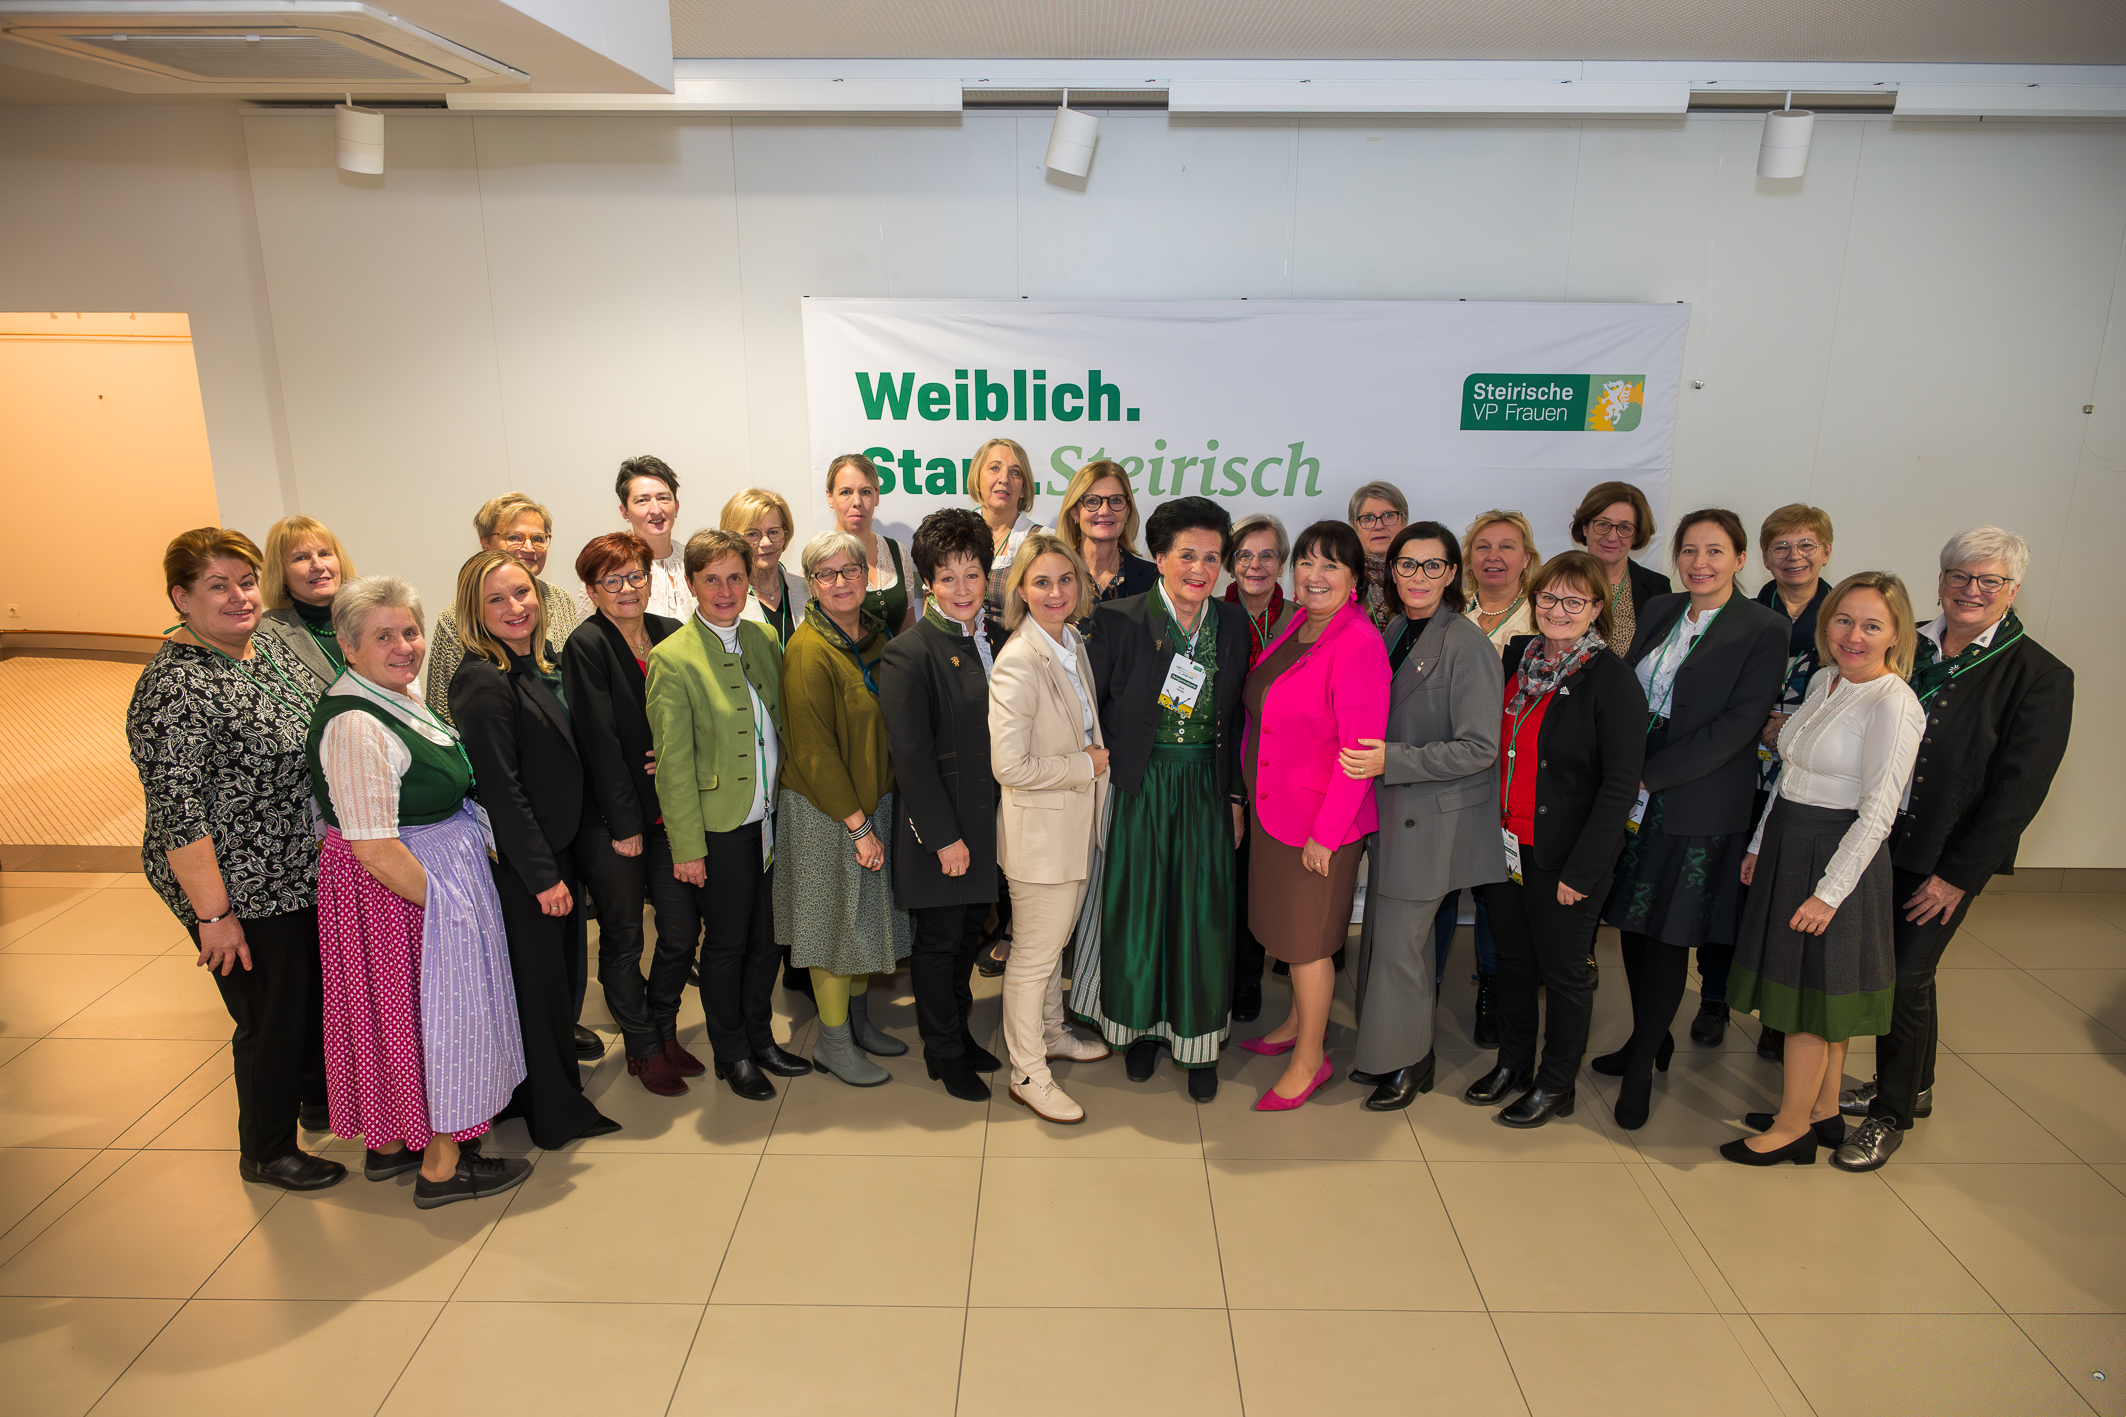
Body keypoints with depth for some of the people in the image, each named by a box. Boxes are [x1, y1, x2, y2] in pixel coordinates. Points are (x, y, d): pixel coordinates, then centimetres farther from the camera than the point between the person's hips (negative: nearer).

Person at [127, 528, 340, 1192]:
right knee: (274, 1018, 8)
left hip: (310, 870, 8)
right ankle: (267, 1153, 30)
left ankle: (321, 1098, 48)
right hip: (243, 892, -8)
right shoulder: (174, 688, -22)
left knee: (324, 991, 24)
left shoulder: (271, 645, 3)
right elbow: (177, 816, -22)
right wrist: (214, 915, -20)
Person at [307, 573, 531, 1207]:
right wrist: (441, 902, -18)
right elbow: (374, 848, -26)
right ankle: (441, 1167, 19)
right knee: (434, 1011, 3)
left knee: (397, 1012, 20)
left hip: (433, 877, 10)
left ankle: (389, 1143, 37)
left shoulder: (400, 695, 7)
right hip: (400, 890, -10)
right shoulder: (356, 725, -24)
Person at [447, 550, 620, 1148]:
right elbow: (500, 790, -21)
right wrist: (543, 874, -18)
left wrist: (585, 841, 12)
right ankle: (553, 1112, 23)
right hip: (519, 862, -8)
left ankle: (562, 1072, 36)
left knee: (565, 971, 18)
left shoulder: (543, 664, 6)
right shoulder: (482, 682, -20)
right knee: (537, 981, 6)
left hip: (560, 848, 8)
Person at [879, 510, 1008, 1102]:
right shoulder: (909, 654, -15)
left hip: (985, 823, 7)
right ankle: (944, 1054, 26)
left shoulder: (990, 641, 7)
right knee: (939, 943, 9)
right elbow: (911, 756, -17)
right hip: (938, 828, -6)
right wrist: (944, 836, -17)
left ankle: (961, 1035, 36)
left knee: (968, 935, 19)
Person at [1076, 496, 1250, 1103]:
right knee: (1137, 910, 9)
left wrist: (1236, 797, 8)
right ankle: (1143, 1026, 31)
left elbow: (1234, 719, 9)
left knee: (1202, 915, 7)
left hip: (1205, 792, 3)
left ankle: (1198, 1039, 25)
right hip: (1137, 793, -2)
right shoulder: (1119, 621, -9)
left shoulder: (1232, 628, 3)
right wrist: (1101, 778, -10)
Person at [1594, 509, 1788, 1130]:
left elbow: (1737, 724, -15)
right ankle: (1651, 1040, 32)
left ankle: (1642, 1067, 17)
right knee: (1632, 922, 12)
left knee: (1668, 934, 2)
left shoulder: (1764, 631, -8)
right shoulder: (1659, 612, 9)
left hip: (1697, 805, -5)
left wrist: (1648, 777, -18)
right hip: (1632, 796, 5)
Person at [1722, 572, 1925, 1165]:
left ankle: (1793, 1128, 19)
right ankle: (1824, 1113, 32)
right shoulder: (1824, 680, 6)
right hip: (1789, 844, 8)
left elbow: (1877, 814, -19)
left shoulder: (1893, 704, -18)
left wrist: (1829, 892, -18)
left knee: (1807, 1001, 4)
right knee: (1815, 996, 18)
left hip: (1838, 858, -8)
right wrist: (1759, 844, 15)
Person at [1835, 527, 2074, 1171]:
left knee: (1906, 978, -2)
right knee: (1889, 969, 16)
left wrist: (1957, 874, -13)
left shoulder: (2041, 677, -9)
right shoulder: (1909, 650, 4)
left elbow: (2019, 787, -11)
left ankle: (1891, 1115, 17)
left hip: (1950, 857, -5)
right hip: (1880, 843, 5)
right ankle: (1913, 1085, 37)